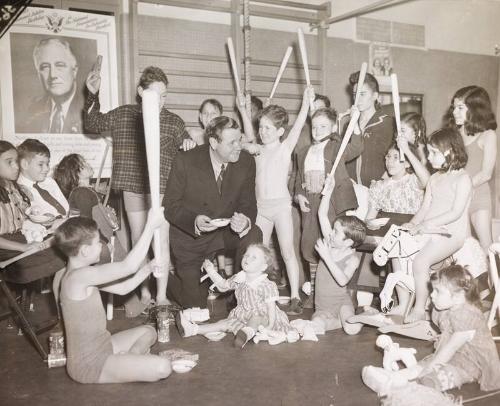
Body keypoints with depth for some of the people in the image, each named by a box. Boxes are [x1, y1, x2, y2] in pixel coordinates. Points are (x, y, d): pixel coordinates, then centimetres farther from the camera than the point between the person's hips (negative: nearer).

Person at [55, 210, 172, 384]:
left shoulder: (83, 275, 6)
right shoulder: (80, 276, -26)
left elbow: (122, 288, 10)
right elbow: (128, 266, -31)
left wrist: (147, 269, -2)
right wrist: (150, 226, -27)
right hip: (89, 365, -10)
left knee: (148, 331, 24)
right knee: (162, 367, -22)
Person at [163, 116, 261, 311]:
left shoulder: (246, 162, -13)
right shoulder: (185, 161, -21)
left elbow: (248, 204, -6)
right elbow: (170, 206, -14)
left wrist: (245, 221, -31)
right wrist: (194, 221, -35)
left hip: (226, 231, 3)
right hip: (189, 235, -2)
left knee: (253, 235, -29)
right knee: (194, 303, 2)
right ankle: (168, 281, 37)